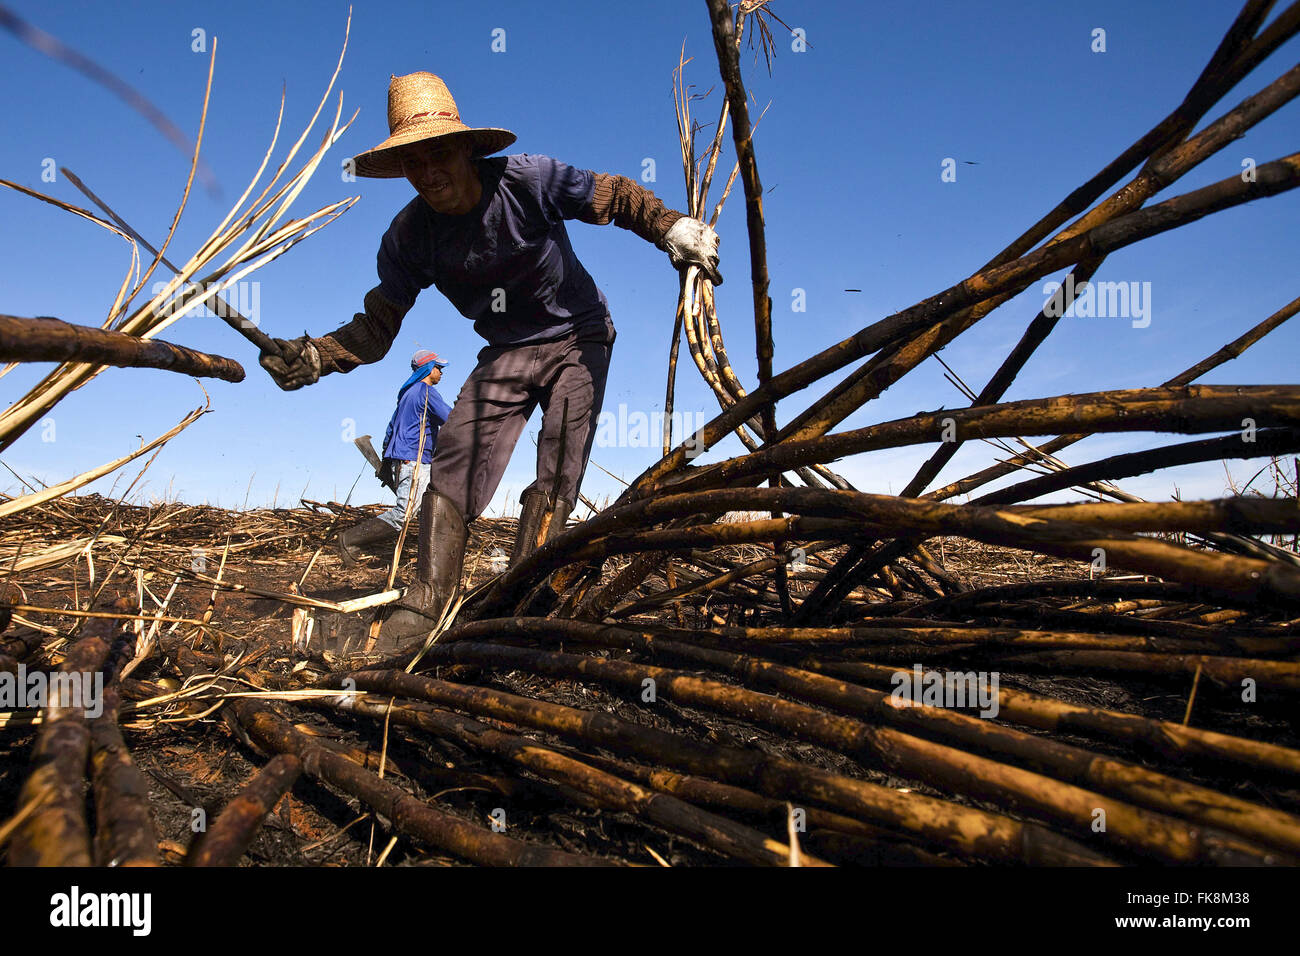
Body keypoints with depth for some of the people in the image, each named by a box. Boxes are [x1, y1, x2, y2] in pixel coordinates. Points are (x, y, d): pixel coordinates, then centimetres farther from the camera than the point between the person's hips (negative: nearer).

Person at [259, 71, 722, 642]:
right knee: (456, 460, -14)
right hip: (507, 352, 2)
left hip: (579, 339, -2)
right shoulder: (408, 237, -10)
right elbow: (377, 326, -6)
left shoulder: (527, 181, -19)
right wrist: (317, 356, -24)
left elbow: (616, 198, -9)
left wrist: (674, 230, -25)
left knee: (557, 475, -11)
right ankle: (425, 604, -10)